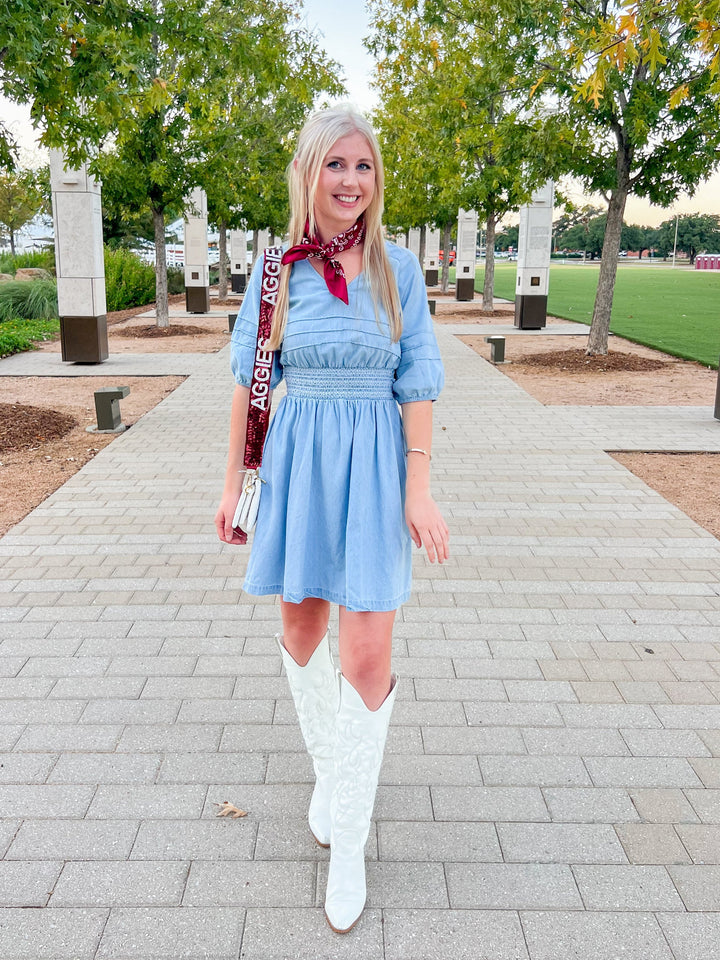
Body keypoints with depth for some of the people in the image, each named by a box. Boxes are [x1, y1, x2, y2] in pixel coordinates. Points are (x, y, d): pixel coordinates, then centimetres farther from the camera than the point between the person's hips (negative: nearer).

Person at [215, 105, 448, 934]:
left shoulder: (398, 270, -1)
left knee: (368, 658, -3)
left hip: (375, 466, -1)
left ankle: (346, 843, 16)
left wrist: (418, 491, -8)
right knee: (302, 630, 14)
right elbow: (249, 384, 5)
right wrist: (234, 482, 5)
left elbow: (416, 387, -2)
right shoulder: (276, 269, 1)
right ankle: (328, 768, 42)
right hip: (298, 460, 2)